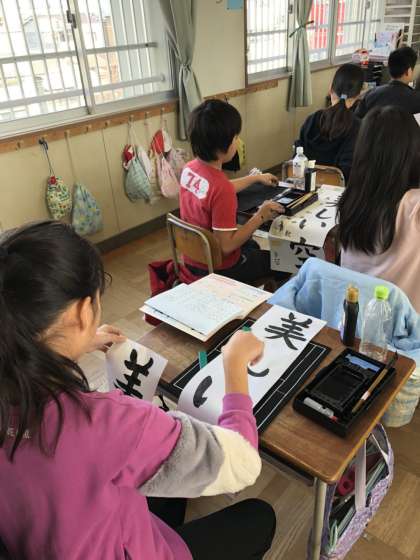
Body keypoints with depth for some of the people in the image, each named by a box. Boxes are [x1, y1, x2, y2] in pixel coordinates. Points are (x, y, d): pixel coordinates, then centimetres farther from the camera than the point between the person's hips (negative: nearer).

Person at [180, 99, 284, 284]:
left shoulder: (189, 169, -7)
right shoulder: (221, 187, -33)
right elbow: (226, 246, -29)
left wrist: (256, 178, 21)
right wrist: (260, 217, -20)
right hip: (218, 269, -8)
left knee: (252, 246, 36)